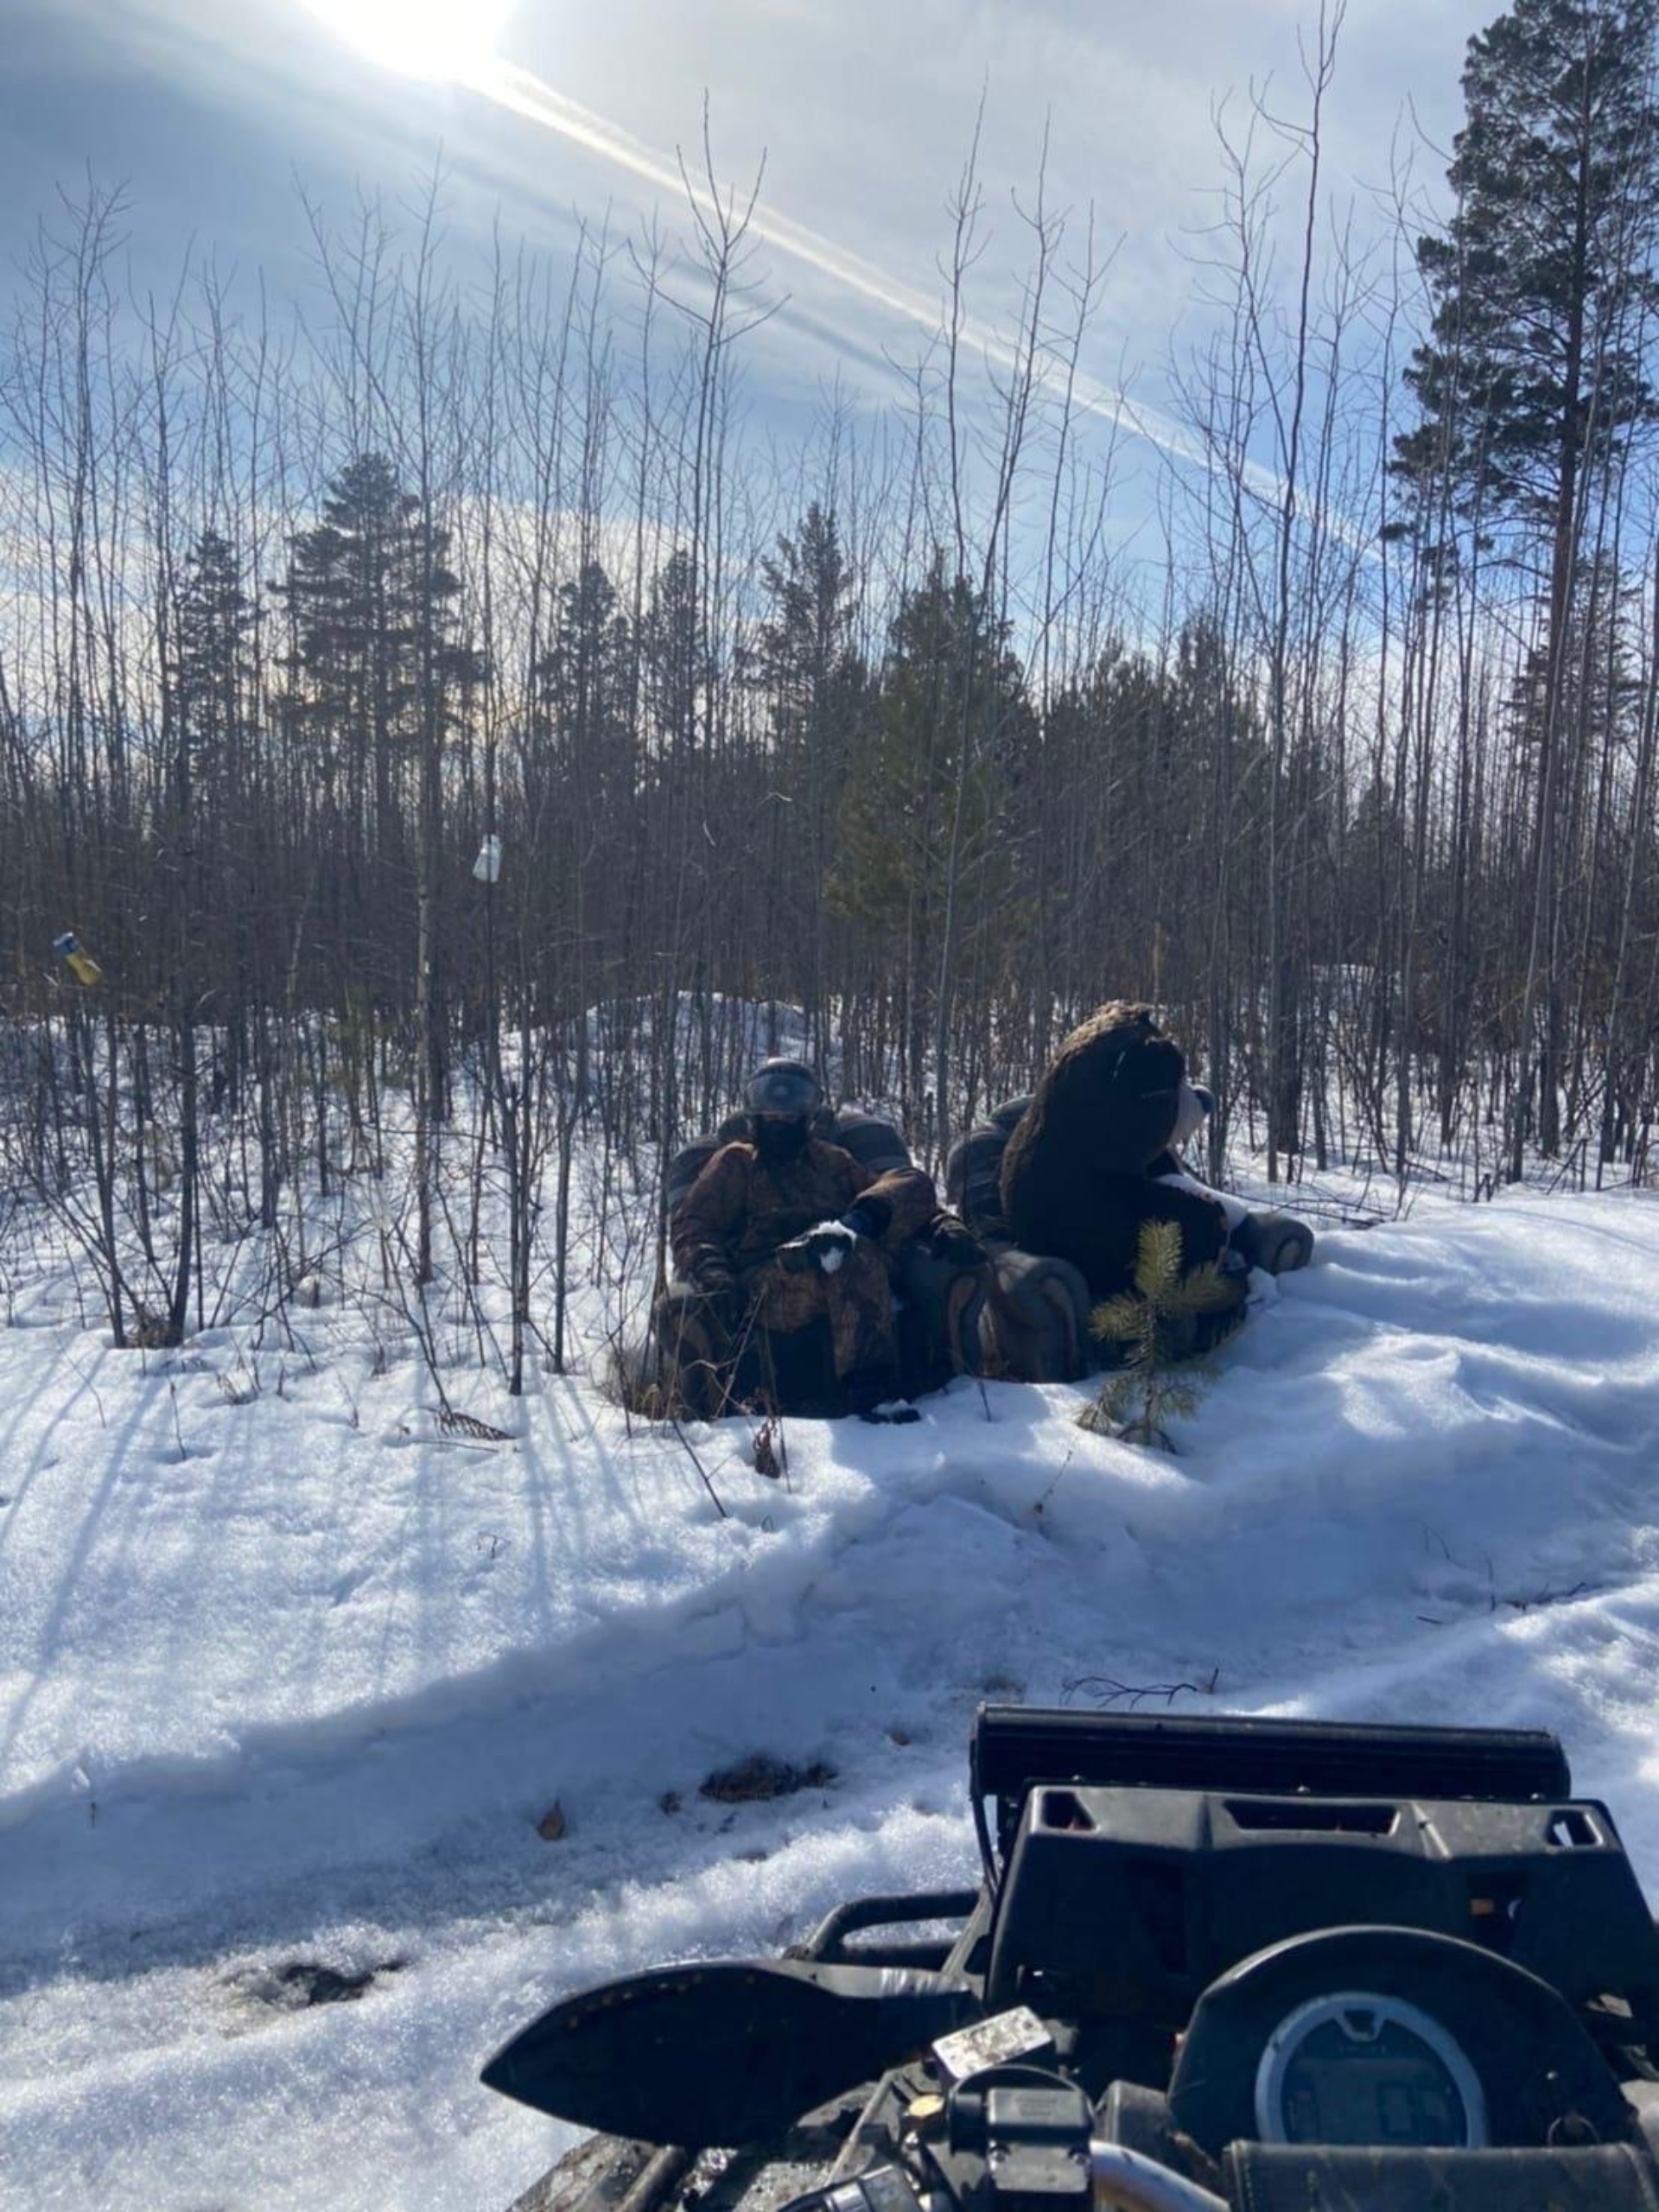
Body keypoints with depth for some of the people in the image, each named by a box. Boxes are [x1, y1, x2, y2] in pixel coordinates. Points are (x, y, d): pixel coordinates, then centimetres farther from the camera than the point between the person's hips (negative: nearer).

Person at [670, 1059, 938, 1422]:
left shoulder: (830, 1160, 31)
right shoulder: (737, 1161, 22)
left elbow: (914, 1186, 17)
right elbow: (692, 1226, 9)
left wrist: (865, 1216, -9)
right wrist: (714, 1280, -14)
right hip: (763, 1291, -4)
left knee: (914, 1184, -12)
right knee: (853, 1258, -37)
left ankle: (835, 1246, -36)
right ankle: (870, 1387, -47)